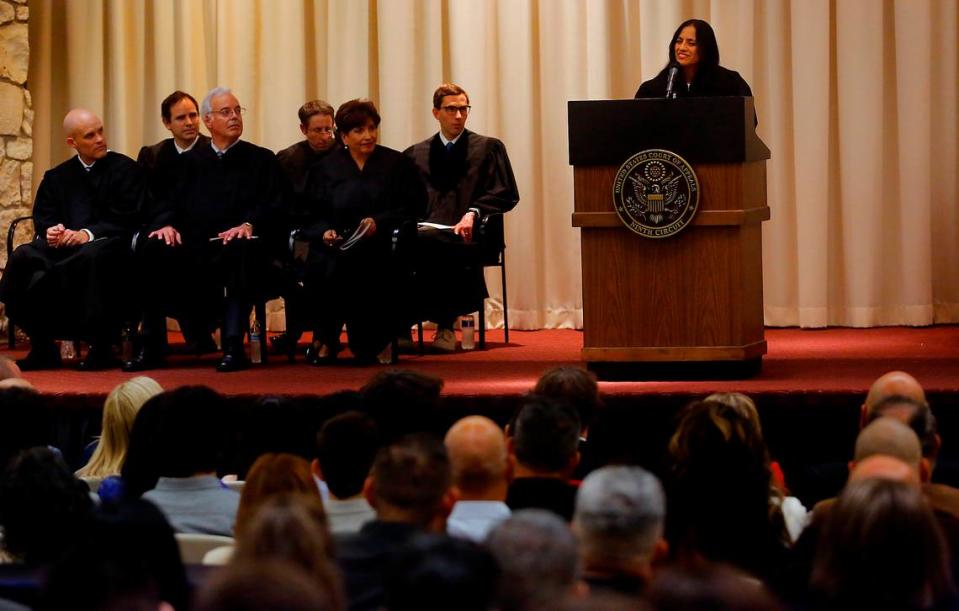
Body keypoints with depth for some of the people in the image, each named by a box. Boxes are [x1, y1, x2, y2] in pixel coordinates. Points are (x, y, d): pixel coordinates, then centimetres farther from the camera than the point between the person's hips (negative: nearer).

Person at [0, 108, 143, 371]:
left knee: (93, 257, -39)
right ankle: (42, 347, -17)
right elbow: (42, 218, 11)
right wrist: (50, 231, -15)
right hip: (62, 245, 4)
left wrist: (88, 234, -21)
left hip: (107, 243, -4)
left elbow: (124, 220, -5)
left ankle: (102, 348, -28)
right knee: (22, 258, -24)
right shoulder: (57, 177, 20)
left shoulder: (125, 169, 6)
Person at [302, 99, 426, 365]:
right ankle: (326, 337, -9)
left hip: (380, 247, -1)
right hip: (337, 248, 1)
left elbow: (413, 208, 3)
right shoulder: (325, 169, 15)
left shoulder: (396, 164, 11)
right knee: (320, 270, -31)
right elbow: (311, 217, 10)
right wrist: (324, 232, -11)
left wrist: (379, 223, -11)